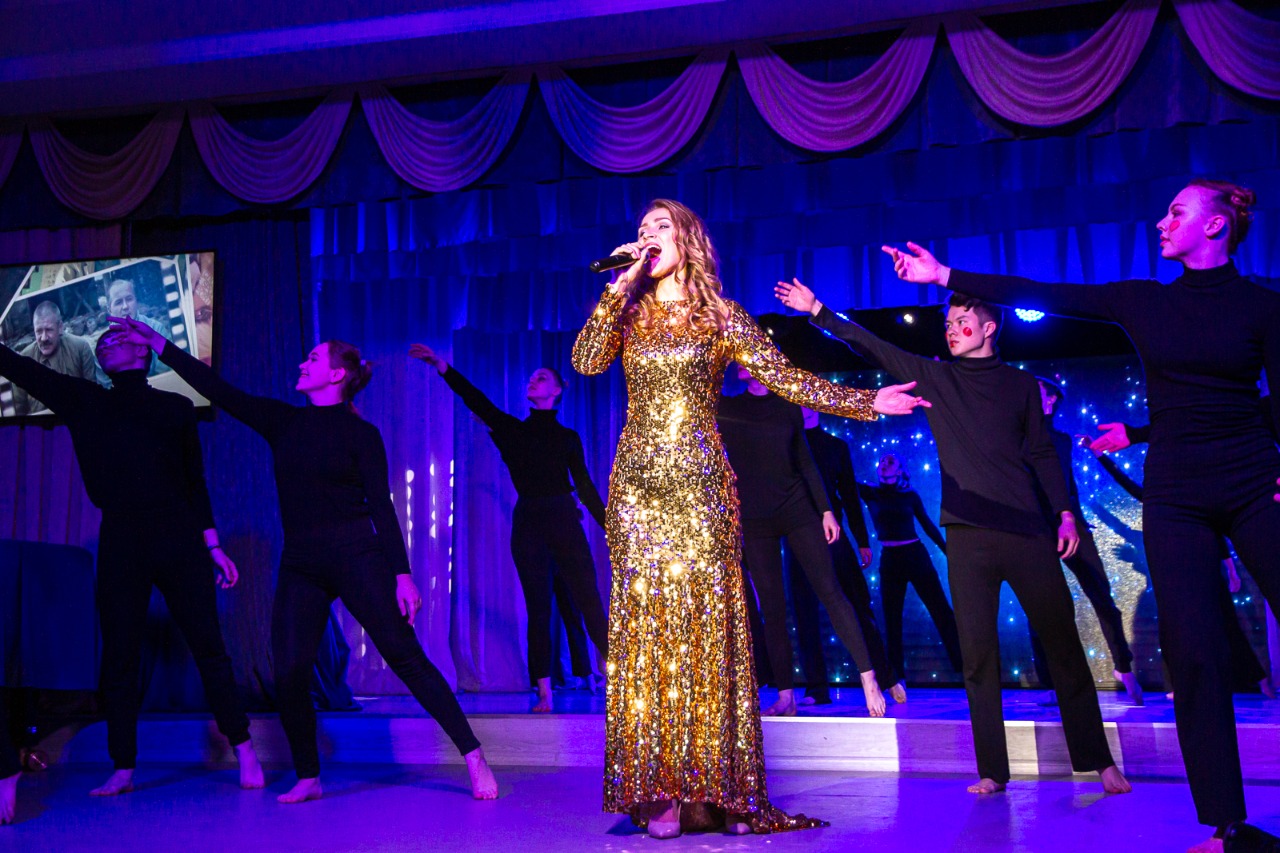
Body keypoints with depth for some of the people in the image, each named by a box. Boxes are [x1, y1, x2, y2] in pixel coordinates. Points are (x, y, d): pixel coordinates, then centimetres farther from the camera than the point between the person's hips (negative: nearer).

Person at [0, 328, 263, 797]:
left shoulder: (176, 407, 12)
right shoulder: (84, 400, 14)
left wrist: (213, 547, 10)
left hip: (177, 538, -1)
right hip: (120, 542, 1)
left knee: (208, 647, -1)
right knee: (119, 657, 3)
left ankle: (244, 751, 7)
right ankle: (123, 769, 12)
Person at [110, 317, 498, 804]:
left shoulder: (360, 433, -2)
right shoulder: (283, 422, 12)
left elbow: (382, 506, -5)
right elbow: (220, 390, 9)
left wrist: (402, 574, -10)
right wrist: (158, 344, 6)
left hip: (356, 557, -5)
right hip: (300, 566, 5)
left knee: (405, 656, -8)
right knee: (289, 674, -3)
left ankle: (473, 756, -3)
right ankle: (308, 779, 14)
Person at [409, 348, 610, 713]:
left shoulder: (567, 436, 11)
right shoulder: (513, 429, 12)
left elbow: (585, 487, 10)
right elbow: (476, 399, 0)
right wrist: (443, 367, -11)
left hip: (565, 522, -1)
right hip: (528, 525, 1)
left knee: (589, 604, -6)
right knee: (538, 610, 0)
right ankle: (544, 693, 2)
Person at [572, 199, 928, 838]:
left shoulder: (720, 315, 8)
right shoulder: (628, 313, 15)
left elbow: (784, 378, 2)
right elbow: (584, 361, -3)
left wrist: (869, 402, -5)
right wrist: (621, 285, -4)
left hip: (700, 483, -2)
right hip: (638, 485, 2)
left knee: (705, 623, -6)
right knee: (645, 626, -4)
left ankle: (716, 787, -1)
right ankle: (656, 791, -3)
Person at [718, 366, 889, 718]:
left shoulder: (788, 407, 7)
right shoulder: (725, 406, 4)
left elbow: (805, 461, 10)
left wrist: (826, 509, 6)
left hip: (797, 509, 1)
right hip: (753, 520, 0)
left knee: (829, 591, -5)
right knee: (772, 606, 1)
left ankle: (868, 679, -3)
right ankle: (785, 696, 7)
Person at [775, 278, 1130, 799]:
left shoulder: (1019, 383, 10)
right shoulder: (932, 376, 11)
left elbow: (1041, 453, 11)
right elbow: (871, 347, 6)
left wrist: (1064, 511, 2)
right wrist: (818, 312, -1)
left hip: (1026, 530, -1)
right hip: (967, 535, 1)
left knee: (1063, 643, 0)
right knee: (977, 652, 0)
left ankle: (1098, 761, 8)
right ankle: (992, 771, 7)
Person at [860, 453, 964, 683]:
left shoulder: (910, 495, 3)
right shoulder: (871, 494, 2)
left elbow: (927, 525, 9)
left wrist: (948, 551, 8)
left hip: (916, 555, 0)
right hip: (890, 560, 1)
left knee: (941, 612, -2)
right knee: (892, 620, 4)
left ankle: (964, 667, 2)